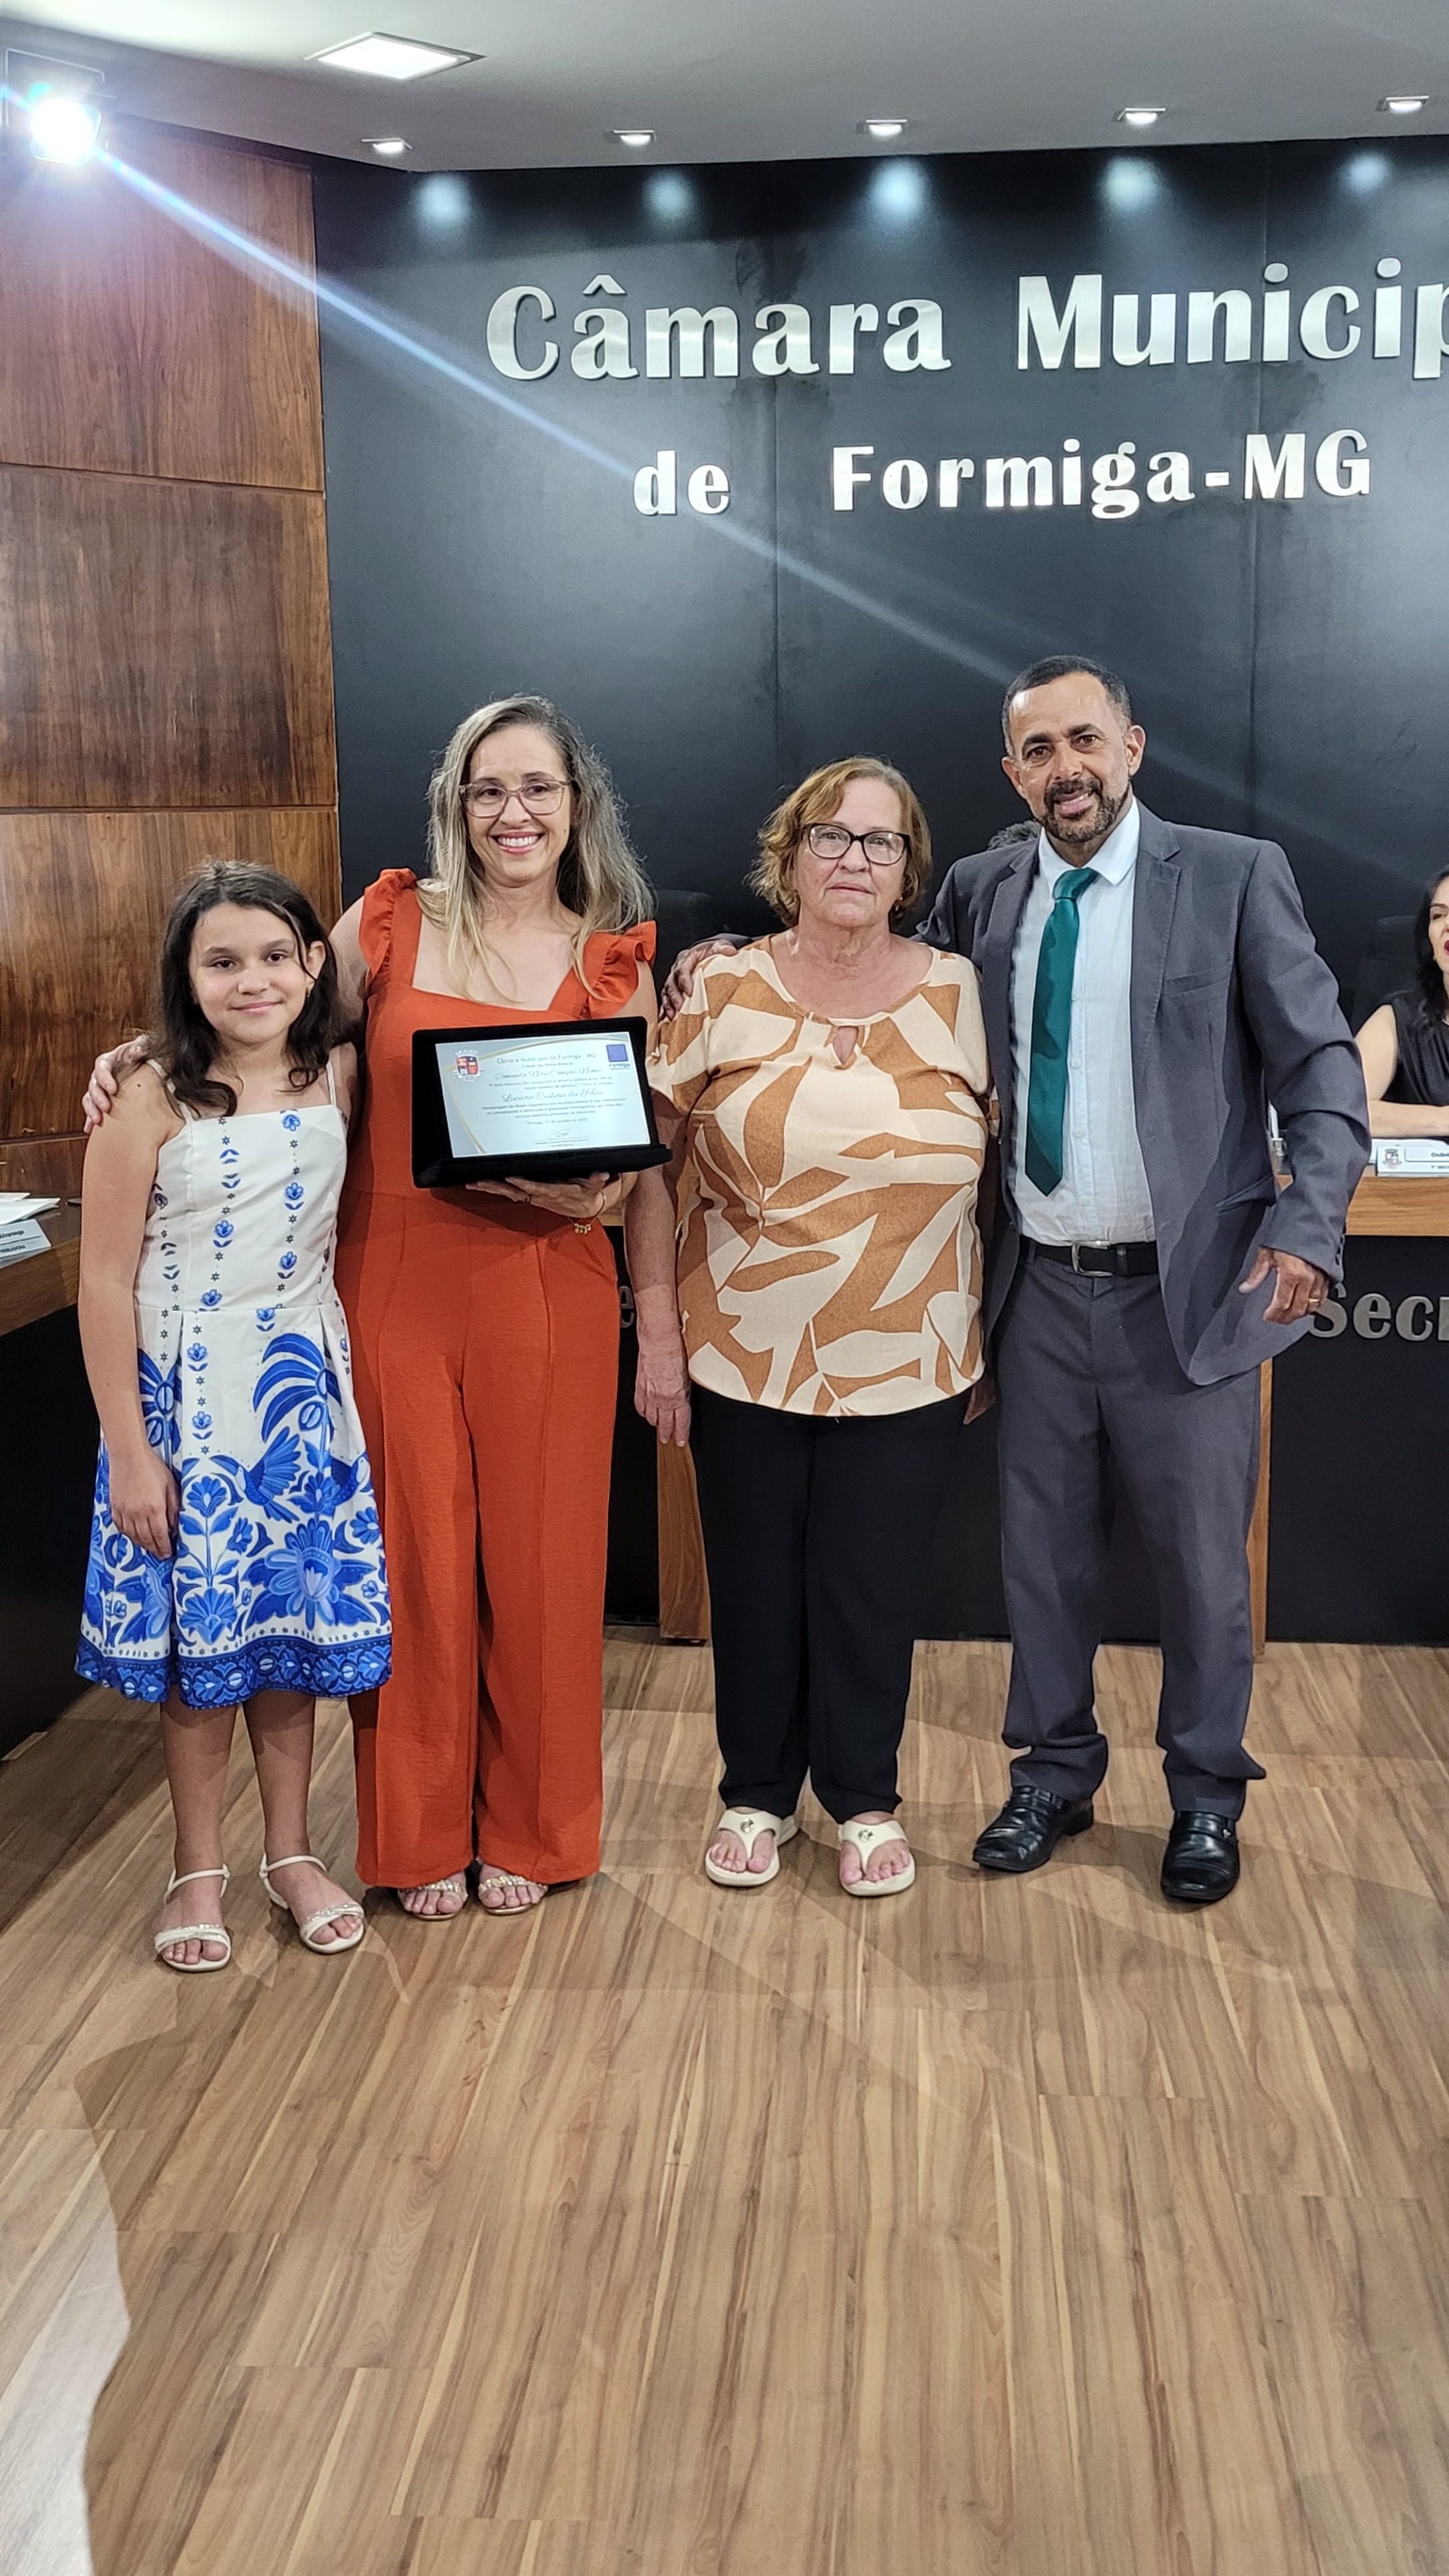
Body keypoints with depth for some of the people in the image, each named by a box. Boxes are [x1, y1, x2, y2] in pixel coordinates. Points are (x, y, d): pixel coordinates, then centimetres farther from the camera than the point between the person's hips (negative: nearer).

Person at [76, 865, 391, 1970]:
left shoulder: (340, 1079, -2)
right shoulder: (152, 1101, -12)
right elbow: (106, 1283, -11)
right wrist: (128, 1451, -11)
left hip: (302, 1390, 3)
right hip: (186, 1394, -3)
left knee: (293, 1619, 12)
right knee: (198, 1632, 6)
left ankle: (292, 1852, 29)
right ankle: (199, 1870, 24)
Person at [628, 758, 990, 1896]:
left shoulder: (960, 996, 0)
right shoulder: (723, 993, -4)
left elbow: (1001, 1175, 5)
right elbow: (648, 1162, 0)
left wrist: (983, 1343, 4)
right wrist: (658, 1332, -4)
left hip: (905, 1366, 0)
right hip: (746, 1361, 0)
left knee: (873, 1590, 9)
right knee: (754, 1585, 12)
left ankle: (866, 1801, 29)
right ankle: (757, 1795, 32)